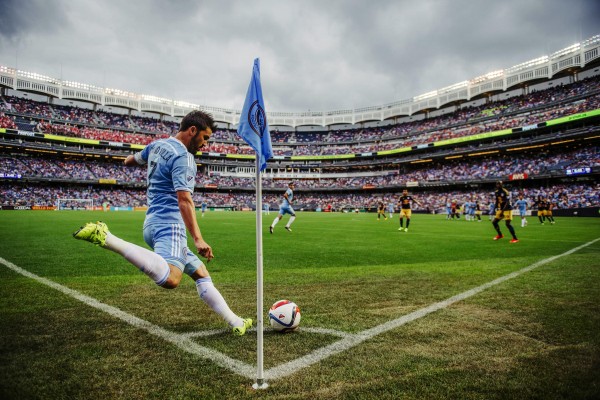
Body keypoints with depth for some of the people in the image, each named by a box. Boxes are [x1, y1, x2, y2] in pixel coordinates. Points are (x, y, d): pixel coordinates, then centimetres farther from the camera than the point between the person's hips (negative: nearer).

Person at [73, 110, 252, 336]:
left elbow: (130, 161, 33)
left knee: (201, 274, 13)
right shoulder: (182, 156, -11)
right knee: (170, 279, -34)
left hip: (154, 222, 11)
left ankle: (236, 323, 16)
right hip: (169, 224, -11)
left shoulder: (157, 145, 15)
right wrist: (198, 239, -25)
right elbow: (184, 199, -22)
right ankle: (105, 237, -25)